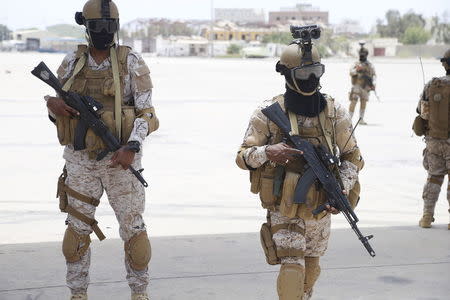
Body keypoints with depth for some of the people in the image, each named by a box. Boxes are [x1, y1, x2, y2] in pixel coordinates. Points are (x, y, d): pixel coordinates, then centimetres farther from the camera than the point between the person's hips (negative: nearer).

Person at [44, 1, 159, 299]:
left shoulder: (131, 62, -5)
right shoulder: (72, 63, 4)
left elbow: (146, 110, -8)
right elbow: (55, 103, 12)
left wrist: (132, 147, -22)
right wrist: (54, 106, -14)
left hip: (120, 159, -3)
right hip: (80, 161, 3)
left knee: (133, 229, 2)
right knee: (77, 230, 8)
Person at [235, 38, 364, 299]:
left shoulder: (335, 113, -2)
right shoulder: (269, 113, -9)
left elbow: (353, 157, 3)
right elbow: (243, 157, -6)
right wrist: (267, 153, -28)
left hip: (320, 211, 3)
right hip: (284, 211, -3)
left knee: (311, 268, 19)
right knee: (292, 269, -16)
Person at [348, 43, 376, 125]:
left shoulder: (370, 65, 12)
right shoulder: (356, 64, 3)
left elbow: (374, 75, 10)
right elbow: (351, 72, -9)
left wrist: (373, 83, -6)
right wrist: (356, 70, -30)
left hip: (366, 86, 3)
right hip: (357, 85, -3)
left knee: (363, 103, 5)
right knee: (353, 102, -10)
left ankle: (361, 119, 14)